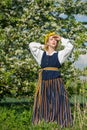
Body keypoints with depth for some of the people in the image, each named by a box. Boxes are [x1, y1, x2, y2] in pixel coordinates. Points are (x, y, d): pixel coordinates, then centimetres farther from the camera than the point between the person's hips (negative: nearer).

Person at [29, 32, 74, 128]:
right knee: (43, 105, 0)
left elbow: (70, 47, 1)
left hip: (57, 83, -1)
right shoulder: (41, 54, 16)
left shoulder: (59, 54, 11)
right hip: (44, 83, 2)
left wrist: (61, 39, 11)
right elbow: (31, 45, 15)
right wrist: (43, 46, 19)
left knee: (58, 105, -7)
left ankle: (61, 124, -8)